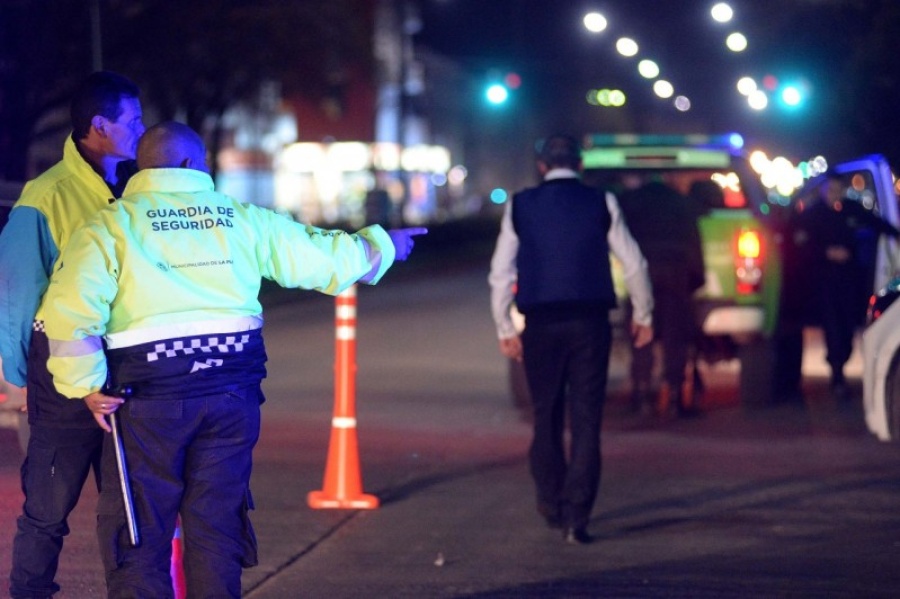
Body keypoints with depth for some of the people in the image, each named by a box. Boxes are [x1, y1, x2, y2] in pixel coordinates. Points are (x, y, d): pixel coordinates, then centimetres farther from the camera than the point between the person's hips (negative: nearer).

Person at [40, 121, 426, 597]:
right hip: (231, 392, 3)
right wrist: (380, 245, 36)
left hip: (149, 396, -3)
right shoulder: (243, 219, 7)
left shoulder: (110, 226, -2)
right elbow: (323, 257, 16)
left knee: (138, 530, 5)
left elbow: (71, 308, -16)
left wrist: (87, 386, -5)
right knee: (216, 527, 12)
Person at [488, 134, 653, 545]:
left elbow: (500, 273, 3)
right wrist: (643, 317, 17)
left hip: (541, 324, 1)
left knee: (546, 417, 16)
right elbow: (633, 264, 4)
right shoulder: (601, 204, 1)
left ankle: (551, 504, 28)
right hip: (590, 322, -1)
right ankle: (576, 516, -6)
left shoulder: (520, 207, 3)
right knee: (586, 420, 1)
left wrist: (505, 329, 10)